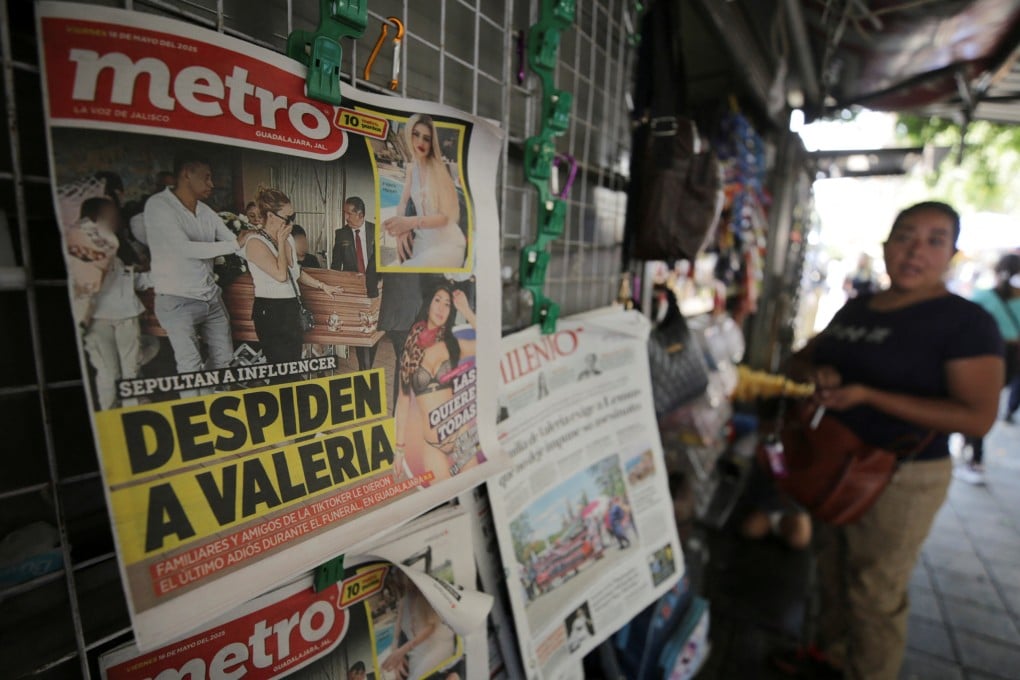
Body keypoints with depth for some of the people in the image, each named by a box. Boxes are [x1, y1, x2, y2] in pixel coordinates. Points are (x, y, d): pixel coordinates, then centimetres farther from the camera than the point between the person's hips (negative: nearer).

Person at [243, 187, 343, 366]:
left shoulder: (288, 238, 9)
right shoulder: (255, 243, -13)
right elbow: (281, 275, -24)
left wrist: (323, 286, 17)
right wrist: (281, 242, -13)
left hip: (291, 308, 8)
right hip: (271, 312, -8)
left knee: (295, 365, 10)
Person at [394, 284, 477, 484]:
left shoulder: (453, 345, 2)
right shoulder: (411, 349, 2)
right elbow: (403, 400, 3)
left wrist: (466, 311, -9)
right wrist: (400, 448, 3)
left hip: (461, 435, 1)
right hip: (432, 445, -1)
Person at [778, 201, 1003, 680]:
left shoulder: (966, 322, -13)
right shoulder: (856, 308, 6)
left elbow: (978, 417, -20)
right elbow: (800, 359, 13)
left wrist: (867, 395, -27)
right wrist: (815, 372, -11)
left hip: (900, 478, -6)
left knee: (875, 592, 8)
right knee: (832, 568, 21)